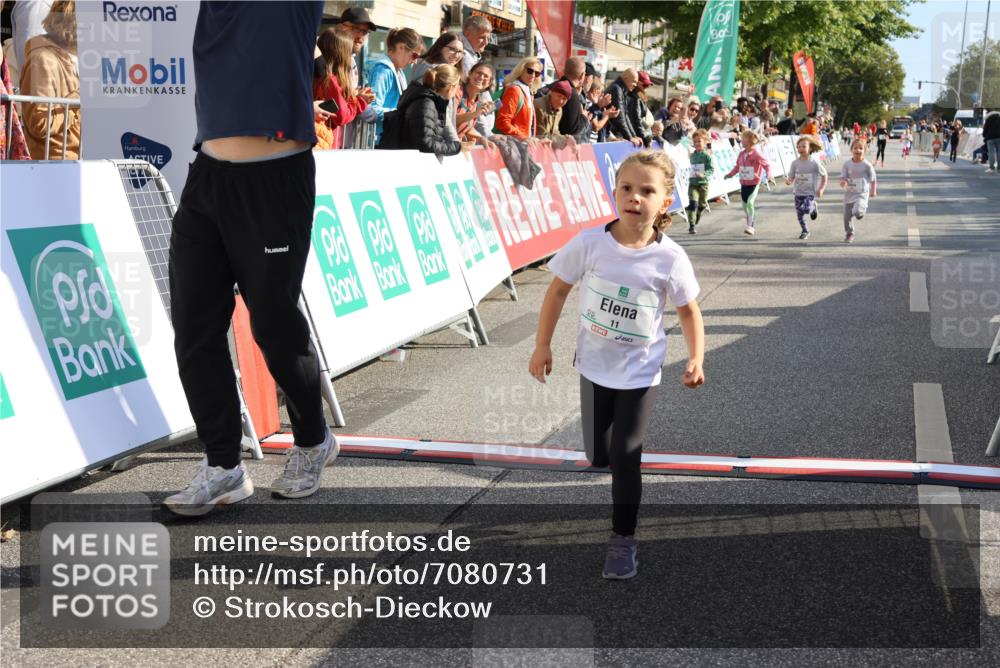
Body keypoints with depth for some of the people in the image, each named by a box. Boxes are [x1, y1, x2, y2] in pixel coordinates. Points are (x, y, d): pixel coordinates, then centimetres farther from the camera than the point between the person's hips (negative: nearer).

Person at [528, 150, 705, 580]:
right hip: (594, 367, 2)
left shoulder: (670, 258, -17)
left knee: (625, 458, -5)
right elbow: (558, 289, -3)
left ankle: (623, 540, 13)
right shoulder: (590, 243, -15)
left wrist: (696, 359, -16)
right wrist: (542, 345, -2)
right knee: (598, 458, 13)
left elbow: (689, 311, -4)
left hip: (640, 373, -2)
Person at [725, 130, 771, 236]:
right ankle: (753, 226, 26)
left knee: (750, 203, -20)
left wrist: (768, 174, -26)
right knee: (745, 205, 11)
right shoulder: (741, 154, 8)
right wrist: (730, 174, 13)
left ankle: (750, 226, -16)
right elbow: (737, 167, 21)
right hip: (743, 183, 7)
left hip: (754, 183, -7)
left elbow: (767, 165, -11)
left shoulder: (756, 154, -11)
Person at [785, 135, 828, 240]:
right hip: (798, 192, 3)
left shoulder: (814, 163, -13)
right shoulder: (795, 163, -5)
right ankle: (805, 231, 26)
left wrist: (821, 189, -8)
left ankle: (813, 207, 16)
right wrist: (788, 181, -24)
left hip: (811, 192, -3)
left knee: (806, 209, -21)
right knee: (799, 213, 5)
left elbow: (824, 175, -3)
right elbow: (791, 176, 0)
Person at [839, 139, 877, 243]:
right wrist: (843, 182, -26)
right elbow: (843, 177, -5)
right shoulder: (847, 164, -4)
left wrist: (873, 191, 2)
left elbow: (873, 179, 2)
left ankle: (863, 209, 15)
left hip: (862, 193, -3)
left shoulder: (867, 165, -8)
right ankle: (849, 234, 30)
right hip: (849, 193, 3)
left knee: (857, 211, -25)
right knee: (847, 216, 6)